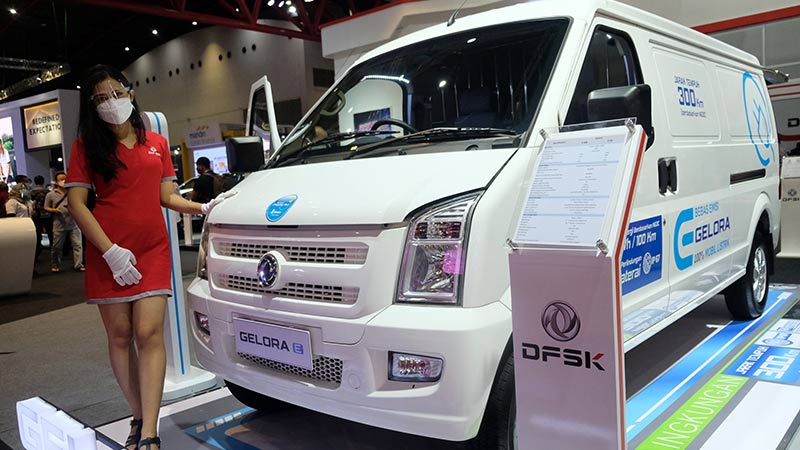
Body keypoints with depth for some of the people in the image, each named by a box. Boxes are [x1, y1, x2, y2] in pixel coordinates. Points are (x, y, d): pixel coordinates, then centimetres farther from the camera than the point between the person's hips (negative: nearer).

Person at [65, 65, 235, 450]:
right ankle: (139, 419, 19)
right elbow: (76, 203, -3)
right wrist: (109, 251, -12)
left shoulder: (157, 144, 13)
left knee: (149, 334, -9)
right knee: (119, 336, 5)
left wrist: (204, 208, -1)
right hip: (108, 252, -1)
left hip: (152, 249, 1)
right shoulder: (86, 145, 5)